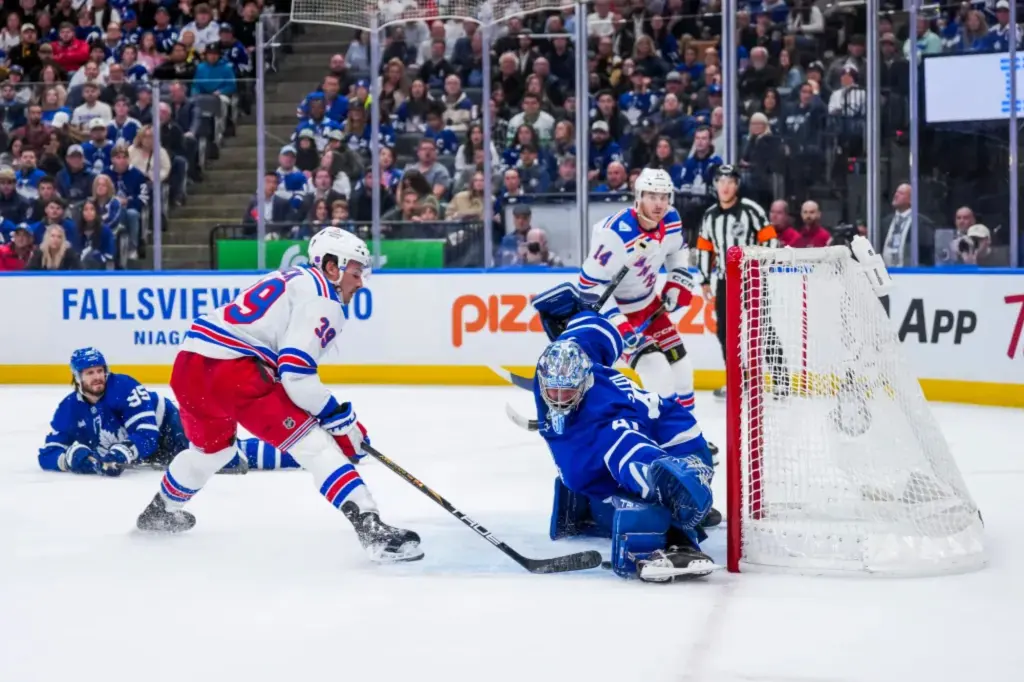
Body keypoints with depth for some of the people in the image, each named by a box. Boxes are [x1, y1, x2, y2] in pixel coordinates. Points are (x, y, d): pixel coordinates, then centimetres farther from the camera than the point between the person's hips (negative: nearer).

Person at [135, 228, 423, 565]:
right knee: (315, 445, -12)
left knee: (212, 447, 35)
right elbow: (296, 374, -15)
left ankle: (160, 511, 57)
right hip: (232, 371, -9)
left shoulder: (291, 279, 25)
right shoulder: (320, 299, -3)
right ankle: (372, 530, -25)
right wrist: (340, 418, -7)